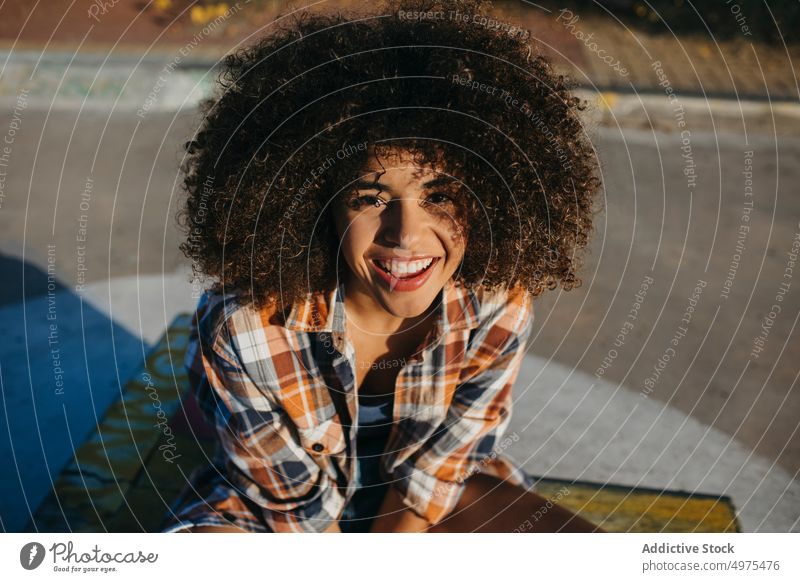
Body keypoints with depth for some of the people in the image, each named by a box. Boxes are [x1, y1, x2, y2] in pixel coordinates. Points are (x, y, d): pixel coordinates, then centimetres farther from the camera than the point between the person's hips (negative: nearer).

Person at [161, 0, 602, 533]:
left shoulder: (498, 311, -23)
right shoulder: (241, 327, -31)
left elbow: (430, 470, -12)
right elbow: (298, 505, -18)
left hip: (435, 501, 2)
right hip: (275, 504, -1)